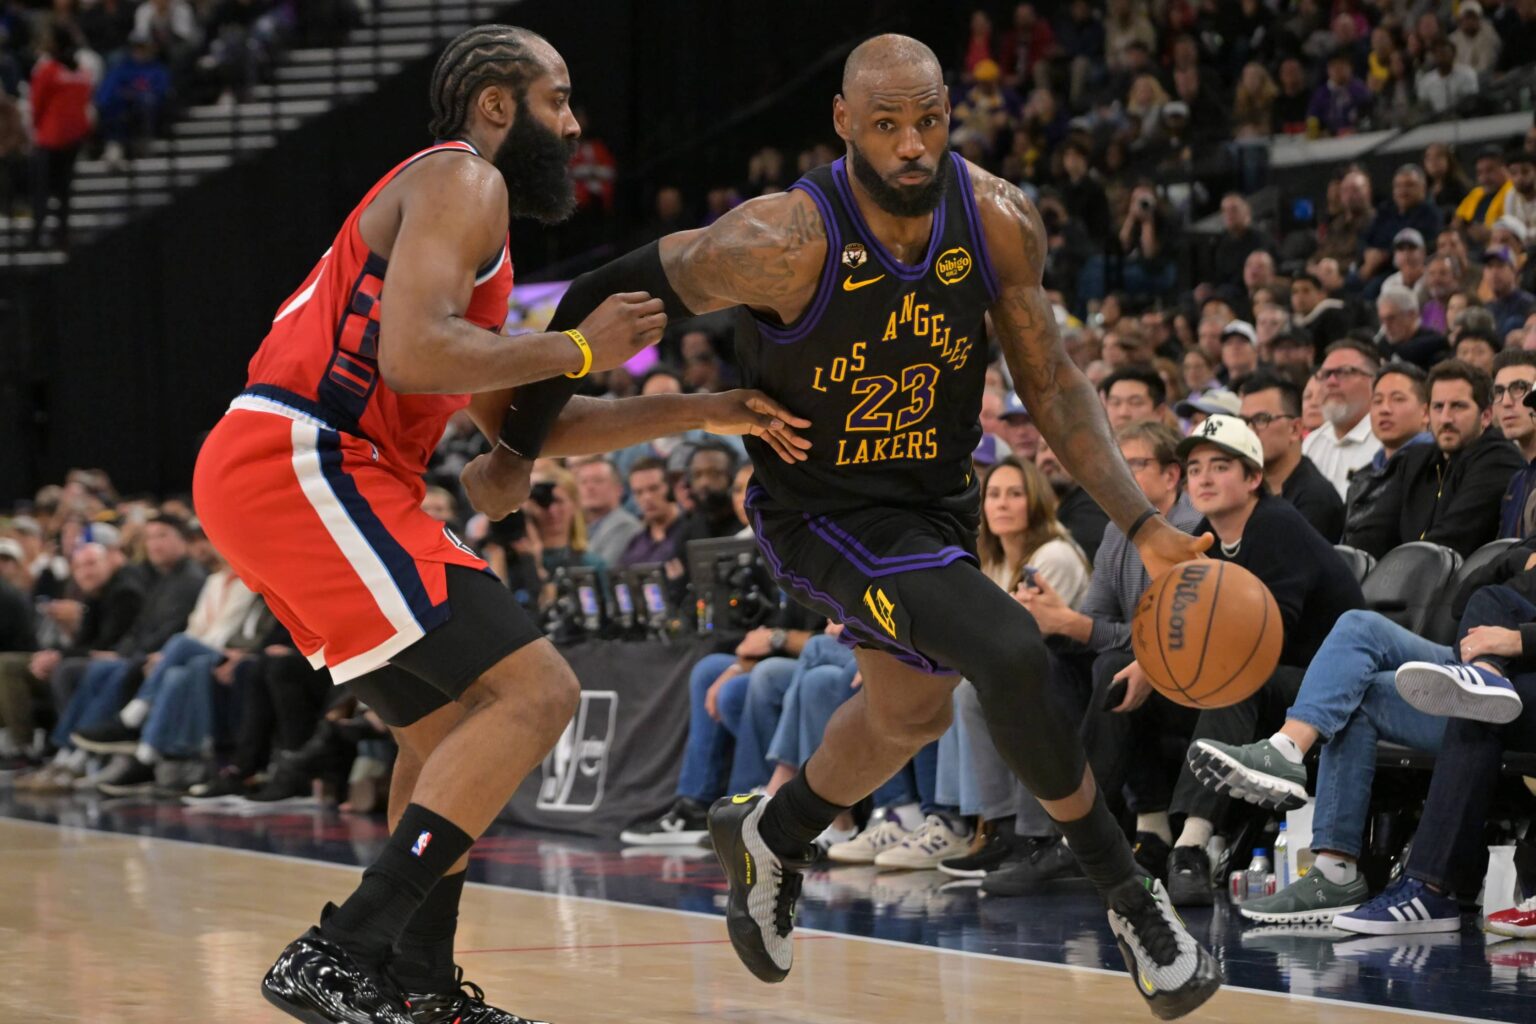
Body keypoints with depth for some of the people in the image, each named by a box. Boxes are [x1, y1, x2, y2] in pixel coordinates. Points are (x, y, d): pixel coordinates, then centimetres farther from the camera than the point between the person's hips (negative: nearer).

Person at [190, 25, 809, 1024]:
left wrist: (709, 412, 27)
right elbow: (413, 353, -20)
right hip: (302, 466, -11)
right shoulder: (461, 180, -3)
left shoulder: (461, 198, 29)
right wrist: (579, 349, -7)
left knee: (452, 722, 24)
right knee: (536, 692, -15)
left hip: (262, 477, 11)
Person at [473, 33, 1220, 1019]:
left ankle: (770, 837, 56)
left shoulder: (999, 223, -17)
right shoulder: (785, 243, -31)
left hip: (937, 495, 6)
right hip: (823, 514, -6)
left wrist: (1141, 522, -16)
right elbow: (610, 296, -17)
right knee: (1010, 653, -26)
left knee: (911, 712, 27)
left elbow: (1051, 382, -6)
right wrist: (521, 444, -8)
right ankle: (1129, 897, -8)